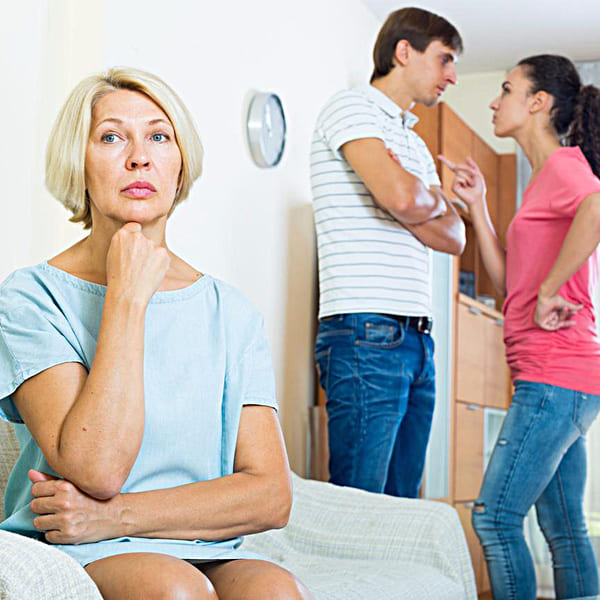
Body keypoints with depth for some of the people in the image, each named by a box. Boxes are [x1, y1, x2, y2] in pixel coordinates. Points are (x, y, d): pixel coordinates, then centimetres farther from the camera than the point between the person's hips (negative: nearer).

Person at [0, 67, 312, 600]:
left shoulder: (230, 313, 9)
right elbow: (94, 469, -16)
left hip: (205, 557, 3)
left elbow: (272, 496, 0)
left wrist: (114, 517, -13)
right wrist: (127, 297, -13)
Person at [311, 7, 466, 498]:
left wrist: (415, 197, -6)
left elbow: (453, 236, 13)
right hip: (367, 332, -9)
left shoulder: (416, 144, 25)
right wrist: (435, 198, 5)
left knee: (401, 504, 7)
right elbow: (402, 198, -17)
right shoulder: (350, 109, 0)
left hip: (417, 340, 9)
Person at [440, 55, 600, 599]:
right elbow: (509, 282, 18)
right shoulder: (546, 179, 22)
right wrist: (477, 206, 13)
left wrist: (548, 292, -25)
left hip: (555, 374, -10)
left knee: (495, 517, -8)